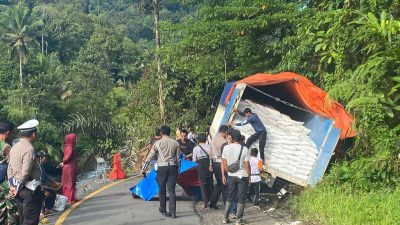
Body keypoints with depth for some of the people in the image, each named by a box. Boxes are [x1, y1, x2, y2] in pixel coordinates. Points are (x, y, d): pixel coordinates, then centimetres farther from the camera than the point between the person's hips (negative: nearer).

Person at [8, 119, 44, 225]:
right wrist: (18, 188, -9)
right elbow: (25, 172, -20)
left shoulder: (14, 147, 9)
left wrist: (13, 186, 14)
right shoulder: (29, 149, -17)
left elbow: (10, 169, 13)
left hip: (18, 188, 9)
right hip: (29, 189, -9)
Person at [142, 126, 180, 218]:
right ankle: (173, 212, -5)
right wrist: (178, 171, 14)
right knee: (171, 190, 2)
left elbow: (149, 157, 0)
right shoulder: (175, 143, 5)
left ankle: (163, 210, 28)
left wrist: (143, 169, 4)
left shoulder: (157, 143, 0)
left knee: (162, 189, 14)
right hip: (172, 167, 1)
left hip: (162, 168, -1)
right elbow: (178, 158, 7)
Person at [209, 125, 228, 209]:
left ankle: (212, 202, 17)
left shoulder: (213, 140, 9)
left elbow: (211, 153, 11)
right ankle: (227, 204, 7)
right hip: (221, 163, -7)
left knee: (218, 183, 18)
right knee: (224, 184, 2)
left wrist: (211, 164, 15)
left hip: (214, 163, 8)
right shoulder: (224, 141, -15)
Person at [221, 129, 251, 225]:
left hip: (231, 176, 3)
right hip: (242, 176, -3)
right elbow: (247, 165, -11)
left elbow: (224, 163, 2)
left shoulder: (226, 148, -4)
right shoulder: (244, 149, -12)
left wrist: (223, 175, 12)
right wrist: (249, 177, 0)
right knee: (241, 198, 7)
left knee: (230, 197, 15)